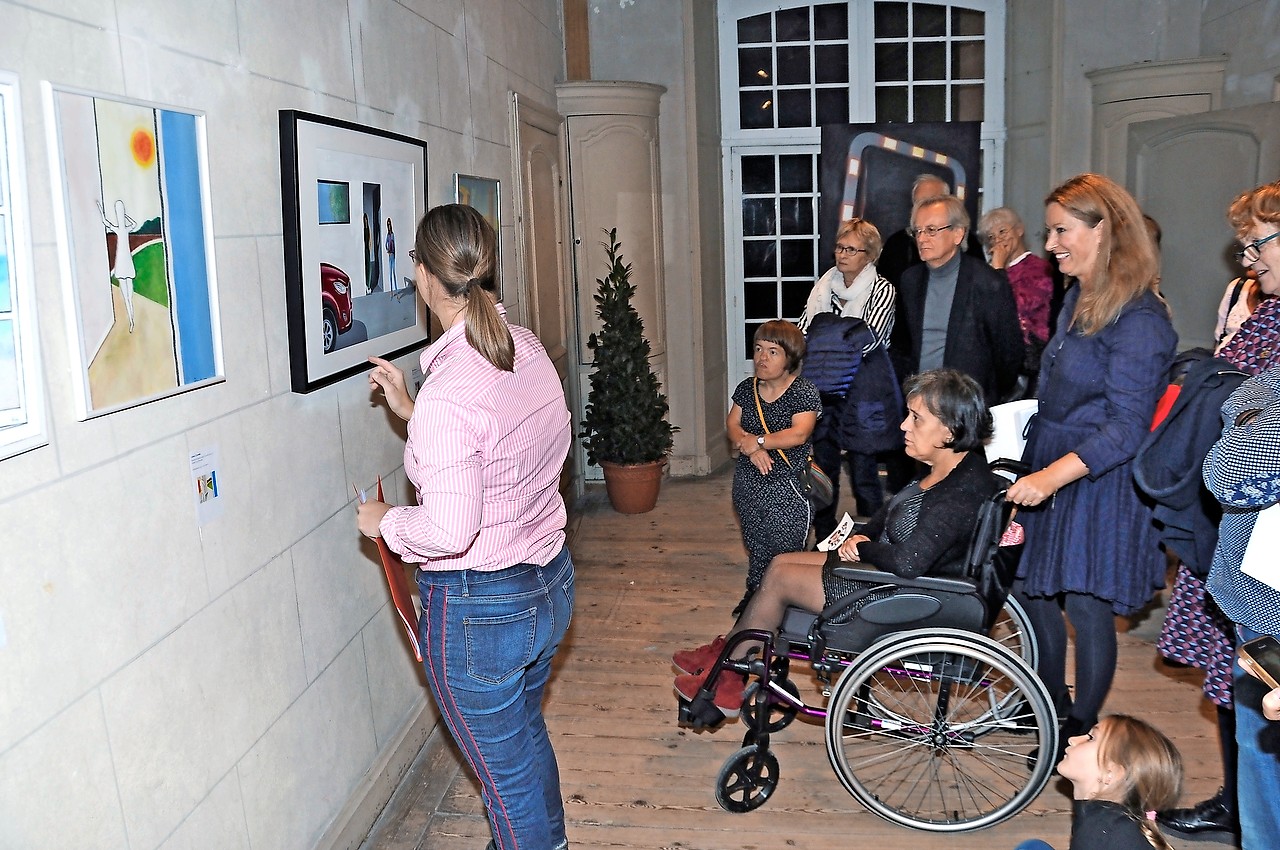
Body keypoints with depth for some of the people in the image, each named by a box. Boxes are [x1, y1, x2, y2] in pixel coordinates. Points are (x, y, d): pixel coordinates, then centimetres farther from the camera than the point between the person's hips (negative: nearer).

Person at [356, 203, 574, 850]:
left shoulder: (447, 393, -27)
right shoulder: (529, 348, -1)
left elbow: (449, 530, -30)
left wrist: (384, 521, -11)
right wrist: (411, 410, 14)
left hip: (478, 611, -9)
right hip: (551, 584, 9)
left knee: (508, 777, 13)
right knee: (526, 735, 31)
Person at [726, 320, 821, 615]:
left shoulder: (804, 392, -12)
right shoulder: (747, 389, 6)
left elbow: (799, 434, -24)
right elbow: (733, 425, 0)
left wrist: (757, 441, -21)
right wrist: (752, 450, -18)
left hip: (787, 488, -6)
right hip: (748, 484, 6)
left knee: (786, 552, -1)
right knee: (756, 546, 20)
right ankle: (754, 595, 36)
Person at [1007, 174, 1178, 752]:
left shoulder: (1139, 319, -18)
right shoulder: (1078, 300, 9)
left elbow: (1126, 427, -23)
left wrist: (1053, 475, -33)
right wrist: (1034, 469, 15)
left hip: (1098, 482, -8)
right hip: (1046, 471, 9)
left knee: (1085, 605, 3)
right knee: (1031, 589, 15)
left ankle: (1081, 732, 23)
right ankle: (1051, 703, 36)